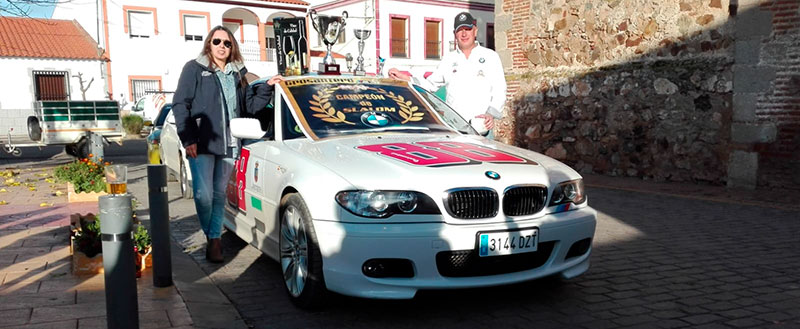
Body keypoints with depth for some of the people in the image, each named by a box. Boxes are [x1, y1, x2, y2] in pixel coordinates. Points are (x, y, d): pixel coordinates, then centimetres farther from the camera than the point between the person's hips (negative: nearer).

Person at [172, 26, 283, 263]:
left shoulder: (237, 74, 17)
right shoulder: (195, 69, 3)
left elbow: (250, 106, 18)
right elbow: (180, 104, -1)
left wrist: (267, 87, 4)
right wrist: (188, 139, -10)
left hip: (228, 144, 4)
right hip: (202, 144, -4)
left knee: (219, 194, 8)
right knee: (203, 195, -9)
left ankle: (215, 239, 16)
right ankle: (211, 236, 13)